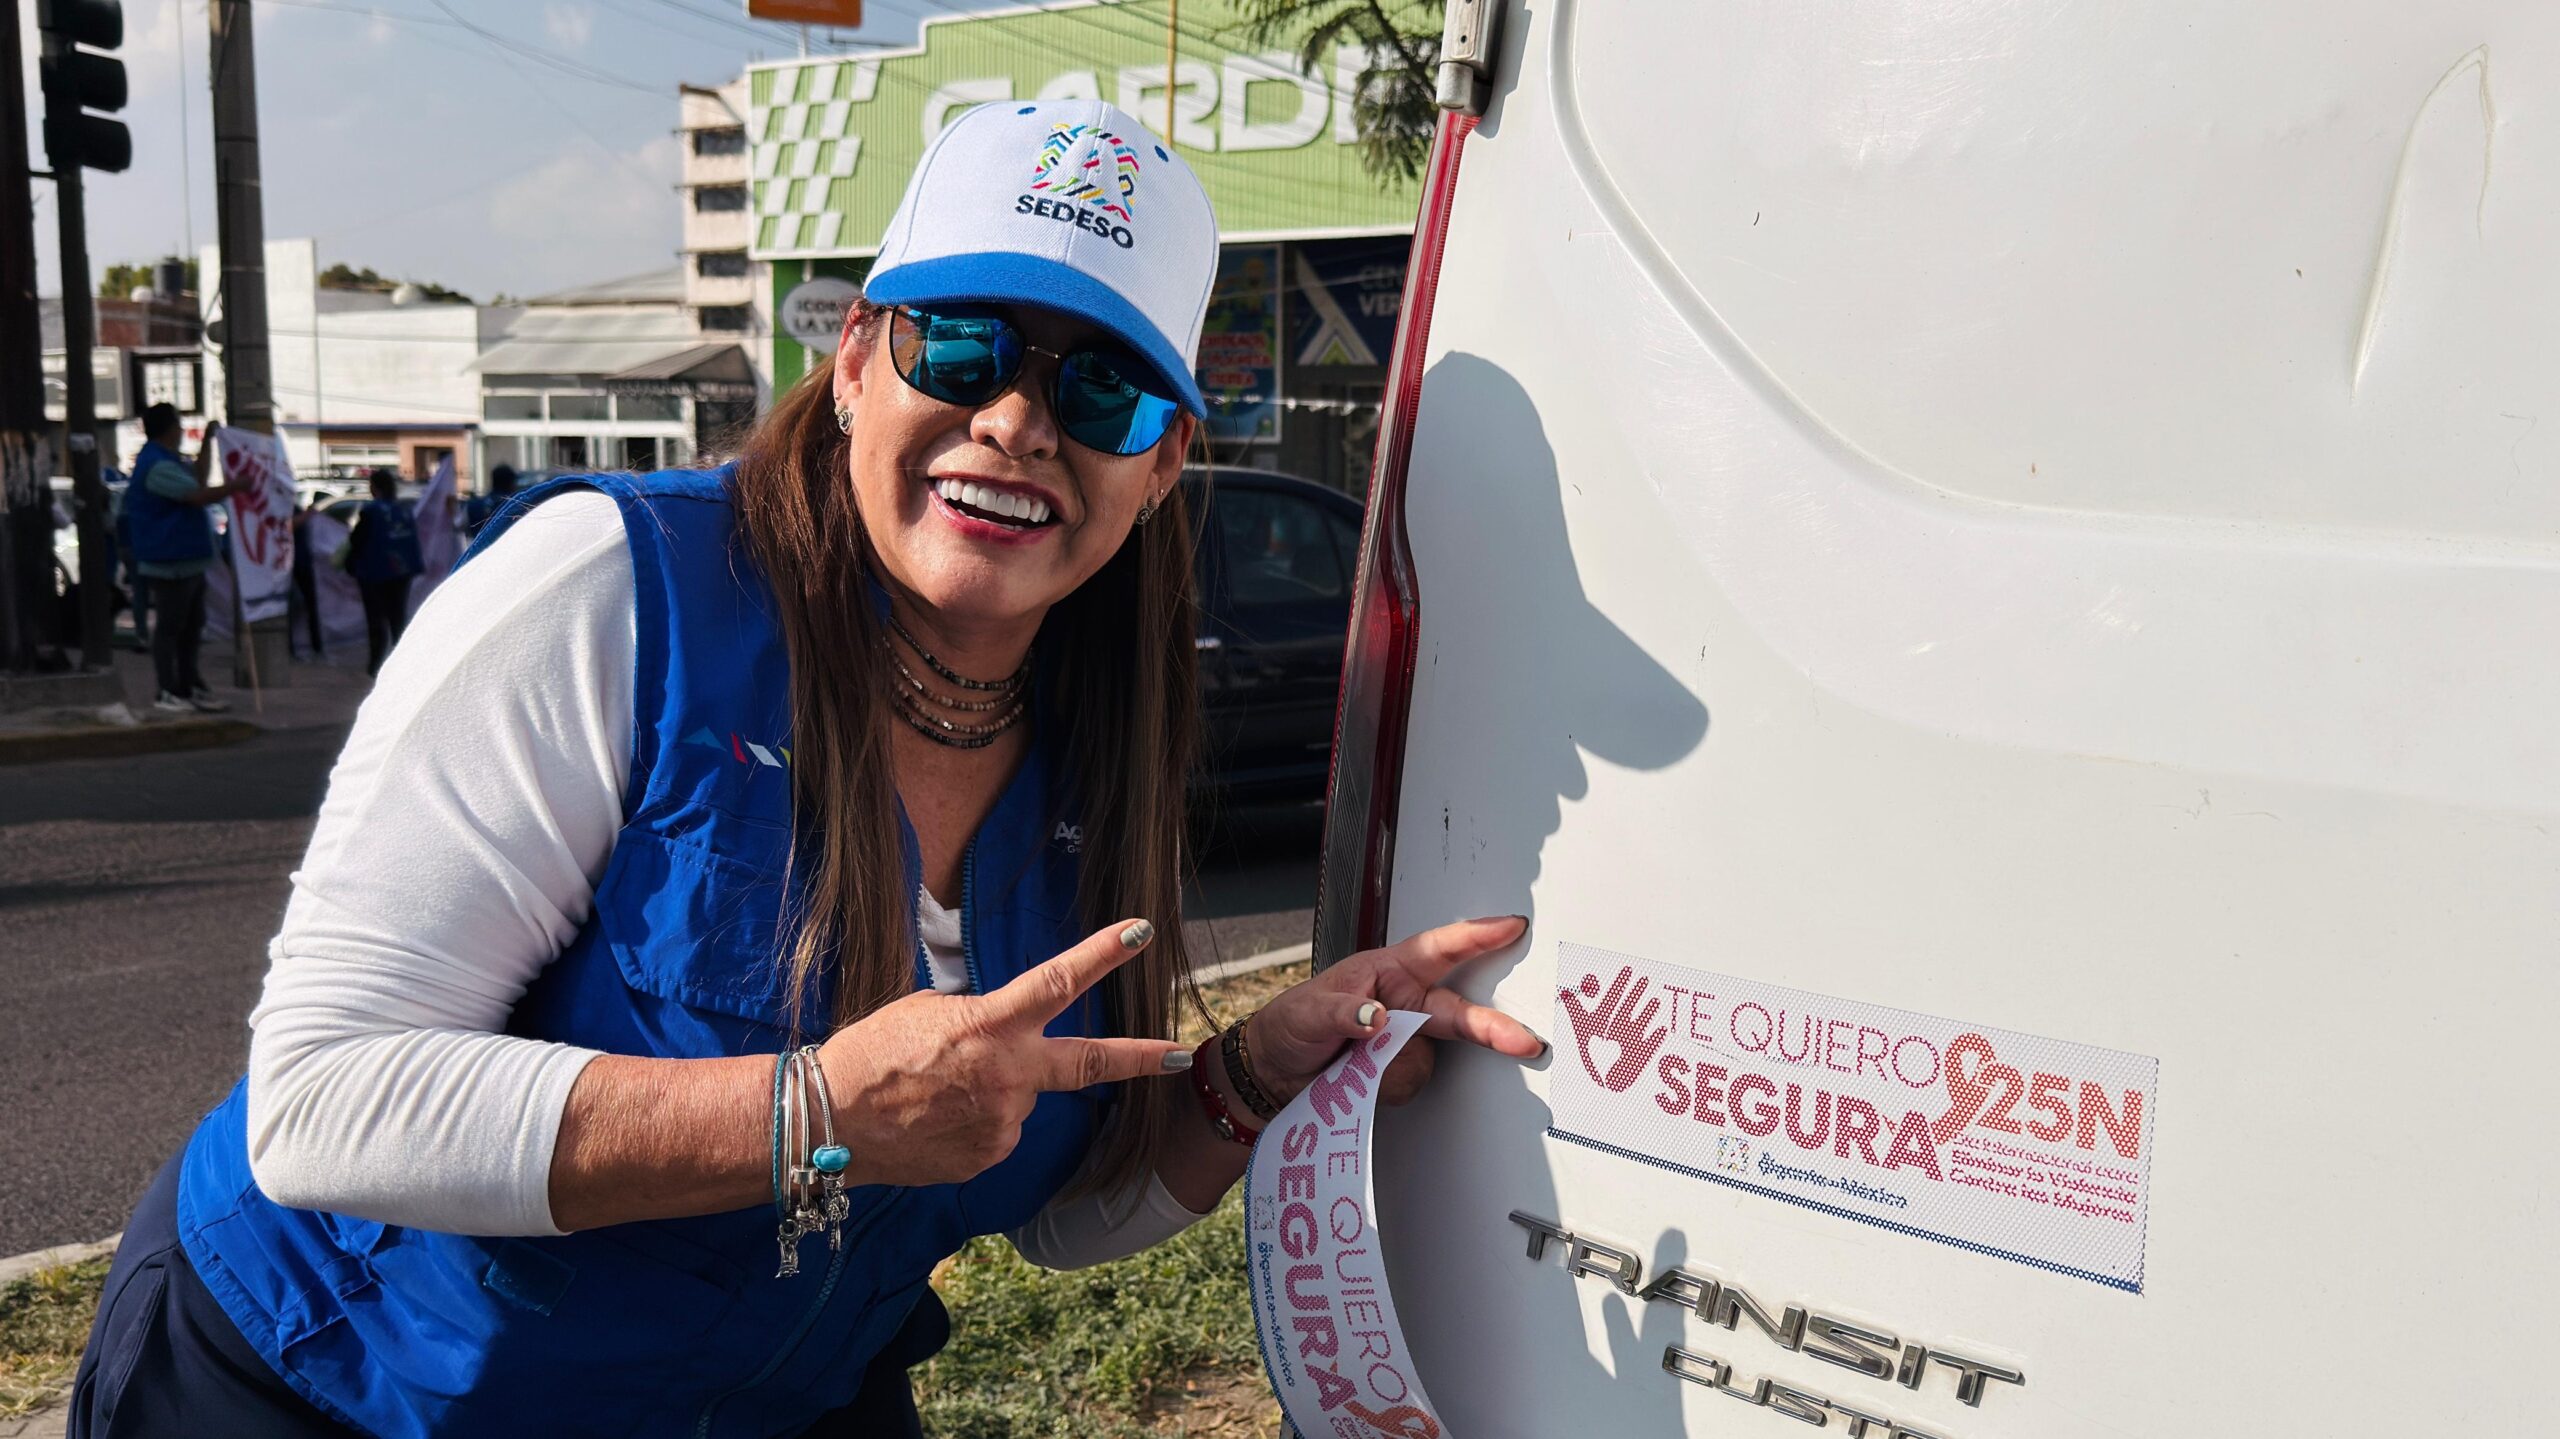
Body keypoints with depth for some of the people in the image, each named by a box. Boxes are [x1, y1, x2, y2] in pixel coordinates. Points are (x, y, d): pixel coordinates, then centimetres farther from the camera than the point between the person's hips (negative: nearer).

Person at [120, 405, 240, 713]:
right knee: (170, 627, -5)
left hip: (187, 560, 11)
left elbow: (198, 476, 23)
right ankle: (168, 693, -1)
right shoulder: (157, 466, -19)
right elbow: (199, 496, -21)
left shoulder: (167, 462, 16)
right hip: (170, 562, -11)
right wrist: (239, 486, -12)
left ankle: (189, 688, 20)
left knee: (190, 628, 14)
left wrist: (208, 439, 20)